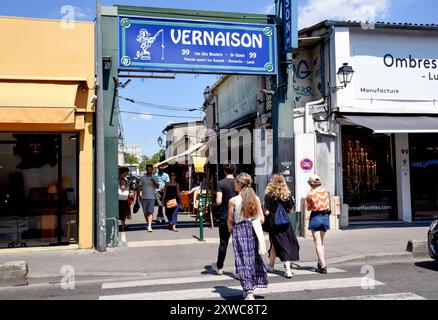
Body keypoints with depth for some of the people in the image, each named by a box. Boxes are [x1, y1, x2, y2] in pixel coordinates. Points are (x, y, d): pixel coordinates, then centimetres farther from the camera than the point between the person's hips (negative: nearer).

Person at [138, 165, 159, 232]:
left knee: (150, 212, -12)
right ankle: (148, 224, 27)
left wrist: (154, 181, -14)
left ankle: (149, 226, -19)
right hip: (144, 197, 2)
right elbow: (139, 187, 12)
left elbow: (157, 186, 2)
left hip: (152, 197, -2)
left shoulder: (154, 177, 7)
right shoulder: (142, 178, 9)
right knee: (145, 212, 9)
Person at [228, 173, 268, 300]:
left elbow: (230, 220, -3)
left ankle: (249, 292, 1)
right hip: (253, 231, 4)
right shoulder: (256, 198, 0)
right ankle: (250, 289, 29)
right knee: (253, 258, 18)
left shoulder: (233, 200, -9)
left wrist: (231, 230, 16)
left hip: (239, 231, -4)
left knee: (243, 261, 2)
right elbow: (262, 219, -1)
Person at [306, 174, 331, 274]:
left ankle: (323, 266, -8)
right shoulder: (325, 192, 2)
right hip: (325, 217, 5)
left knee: (318, 243, -1)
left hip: (315, 217, -5)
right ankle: (320, 263, 25)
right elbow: (328, 206, 7)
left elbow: (308, 208, -1)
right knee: (321, 242, 19)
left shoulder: (310, 194, -9)